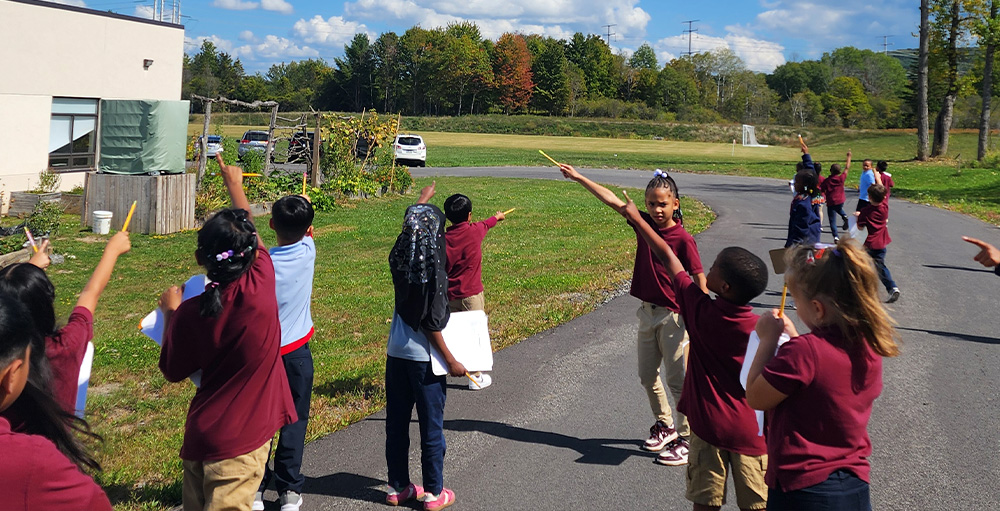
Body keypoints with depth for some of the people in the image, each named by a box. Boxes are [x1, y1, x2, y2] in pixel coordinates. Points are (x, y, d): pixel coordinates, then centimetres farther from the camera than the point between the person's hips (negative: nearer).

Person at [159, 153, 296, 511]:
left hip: (201, 434, 3)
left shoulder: (190, 312, -9)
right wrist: (235, 183, 22)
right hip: (241, 441, -3)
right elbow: (249, 236, 6)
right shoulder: (260, 287, -15)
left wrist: (171, 312, 16)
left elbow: (173, 372, 7)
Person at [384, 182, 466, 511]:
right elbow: (431, 323, -18)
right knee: (431, 426, 7)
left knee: (396, 422, 14)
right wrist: (450, 360, -9)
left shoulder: (400, 260, -3)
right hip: (423, 357, -6)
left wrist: (423, 200, 34)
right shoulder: (432, 270, -20)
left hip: (396, 353, 6)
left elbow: (412, 226, 18)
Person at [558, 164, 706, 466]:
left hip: (673, 316, -7)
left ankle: (687, 439, 9)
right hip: (648, 313, 7)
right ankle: (665, 425, 35)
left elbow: (699, 281, -14)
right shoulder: (644, 225, 1)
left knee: (677, 380, -2)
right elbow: (613, 201, 5)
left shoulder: (683, 239, -15)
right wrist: (579, 178, 7)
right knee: (647, 377, 16)